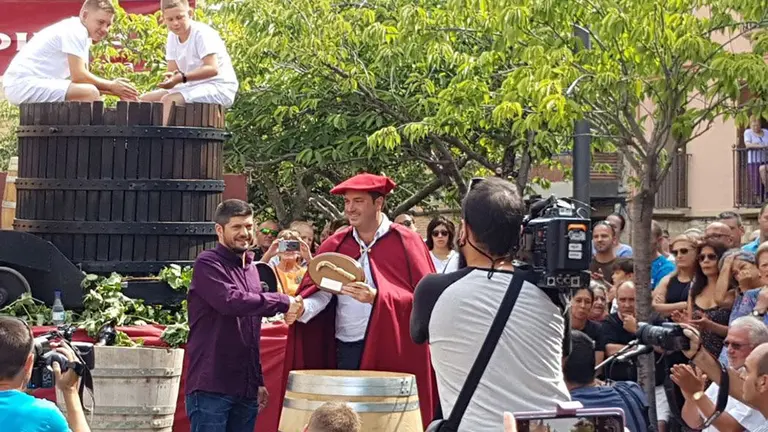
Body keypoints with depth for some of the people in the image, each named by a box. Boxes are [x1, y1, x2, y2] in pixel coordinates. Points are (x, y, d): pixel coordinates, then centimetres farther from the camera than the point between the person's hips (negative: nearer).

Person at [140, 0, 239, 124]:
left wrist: (181, 77, -36)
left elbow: (212, 69, -27)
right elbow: (173, 70, 4)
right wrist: (170, 77, -21)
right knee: (145, 100, 1)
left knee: (168, 100, -29)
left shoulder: (202, 33, -16)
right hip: (193, 86, 9)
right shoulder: (173, 37, 6)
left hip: (218, 88, -9)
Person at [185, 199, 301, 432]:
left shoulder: (251, 269, 19)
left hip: (246, 389, 7)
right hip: (211, 387, -7)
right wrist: (283, 302, -15)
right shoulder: (208, 264, -5)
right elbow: (231, 301, -23)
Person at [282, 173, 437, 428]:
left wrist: (377, 298, -21)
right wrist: (302, 308, -21)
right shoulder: (335, 245, 9)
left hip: (392, 350, -4)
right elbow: (320, 292, 1)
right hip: (346, 349, 4)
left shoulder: (406, 243, -2)